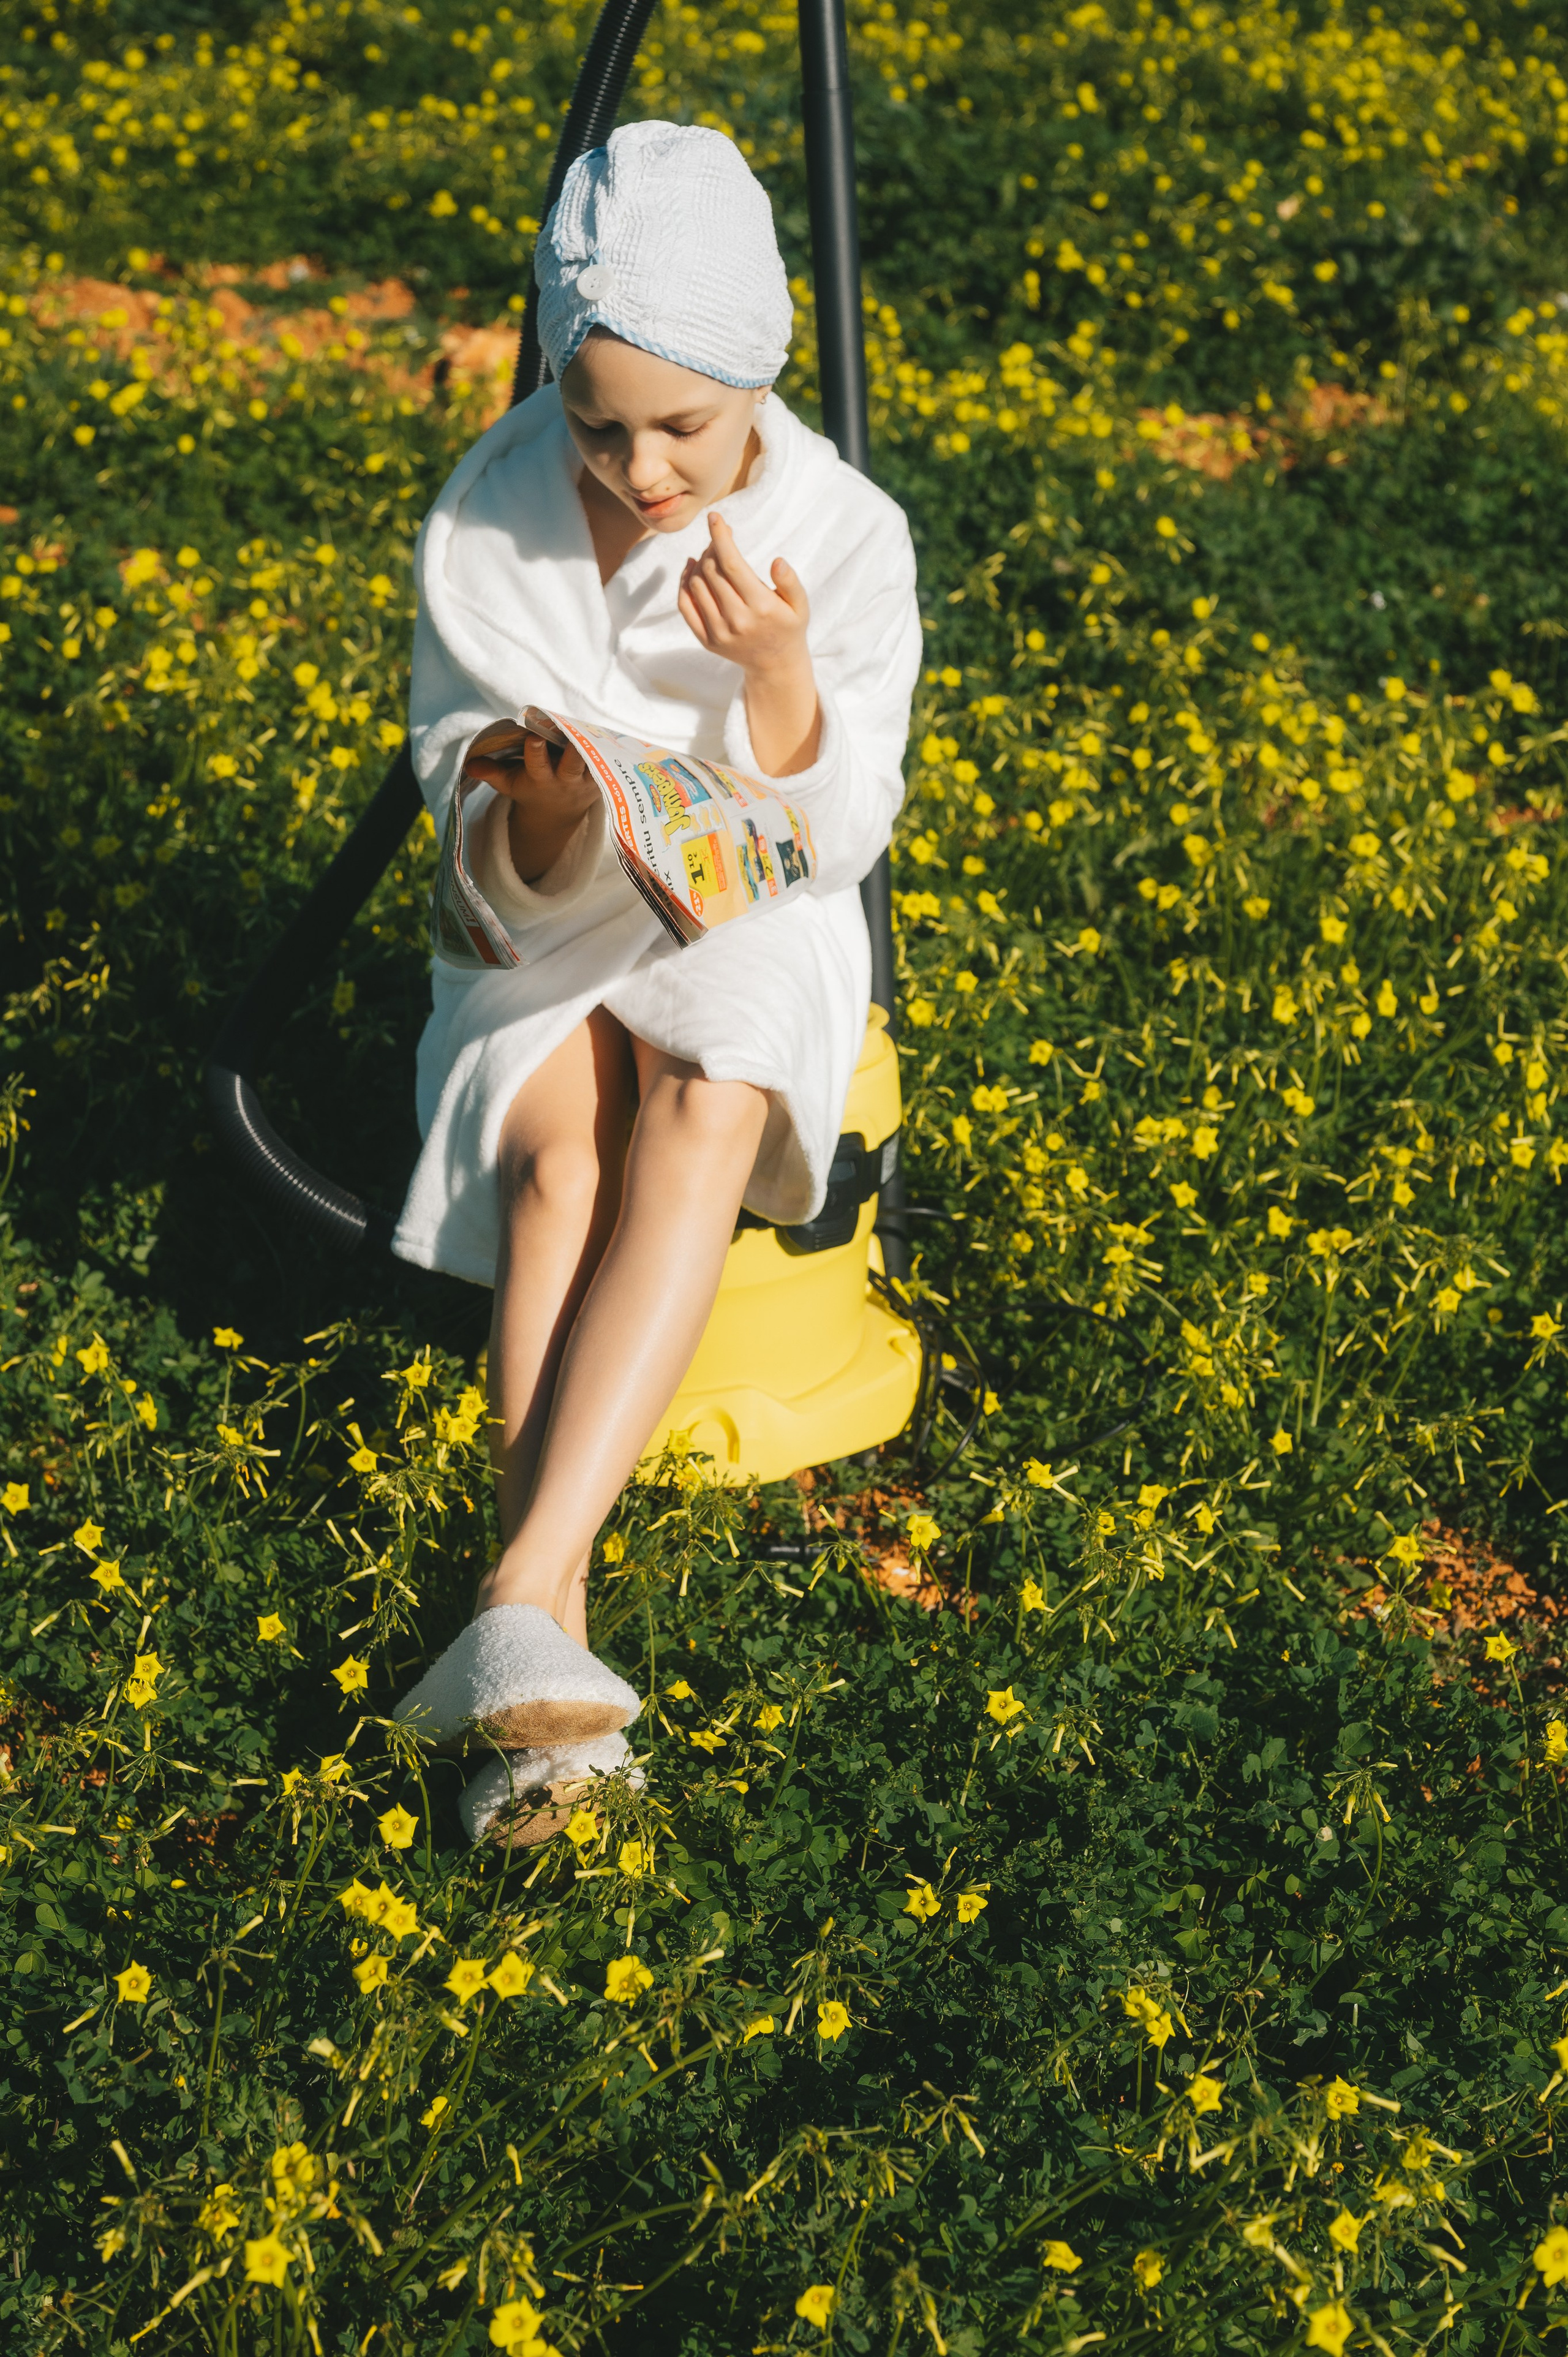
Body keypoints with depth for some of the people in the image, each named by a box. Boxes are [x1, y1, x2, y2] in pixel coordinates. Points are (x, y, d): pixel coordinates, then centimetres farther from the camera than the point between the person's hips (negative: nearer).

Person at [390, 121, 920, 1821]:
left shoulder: (843, 534, -12)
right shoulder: (485, 531, -11)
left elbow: (834, 844, -10)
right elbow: (504, 878, -7)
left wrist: (779, 668, -27)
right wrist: (539, 815, -31)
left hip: (754, 929, 0)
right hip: (553, 929, 1)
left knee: (706, 1112, -35)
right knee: (557, 1160, -32)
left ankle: (521, 1588, -44)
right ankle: (548, 1661, -41)